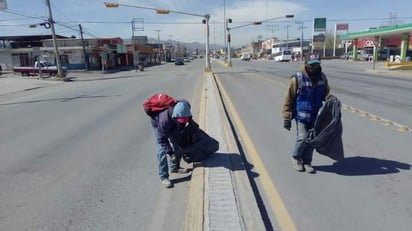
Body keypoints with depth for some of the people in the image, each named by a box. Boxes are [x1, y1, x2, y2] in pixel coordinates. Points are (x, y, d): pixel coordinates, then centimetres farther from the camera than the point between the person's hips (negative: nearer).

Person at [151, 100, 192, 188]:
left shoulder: (185, 106, -34)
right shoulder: (164, 119, -47)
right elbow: (161, 138, -36)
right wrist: (170, 152, -37)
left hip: (173, 125, 6)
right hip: (158, 124, -6)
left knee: (178, 145, 11)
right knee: (162, 150, -14)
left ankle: (175, 167, 31)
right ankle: (163, 177, -7)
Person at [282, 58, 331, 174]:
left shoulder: (322, 77, 1)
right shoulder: (297, 78, -14)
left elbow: (325, 92, 17)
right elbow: (288, 99, -11)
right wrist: (287, 118, -11)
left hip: (315, 115, 5)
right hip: (301, 114, -5)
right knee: (302, 137, -9)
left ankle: (307, 162, 26)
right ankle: (296, 158, 19)